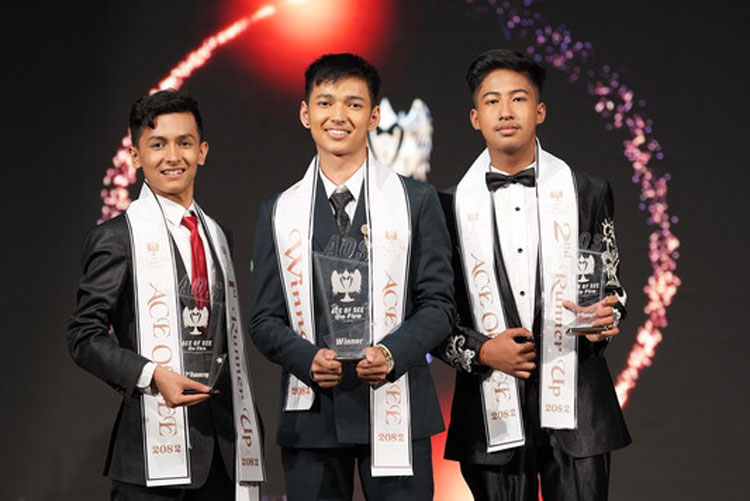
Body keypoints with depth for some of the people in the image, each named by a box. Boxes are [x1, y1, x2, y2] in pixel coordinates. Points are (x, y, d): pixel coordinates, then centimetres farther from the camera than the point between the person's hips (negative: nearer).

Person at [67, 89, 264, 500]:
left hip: (224, 436, 6)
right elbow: (84, 336, -7)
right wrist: (152, 375, -20)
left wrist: (247, 421, 15)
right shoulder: (115, 237, -2)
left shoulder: (217, 236, 18)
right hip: (156, 437, -6)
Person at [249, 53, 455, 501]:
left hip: (394, 410, -1)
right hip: (311, 413, 1)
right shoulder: (279, 212, 10)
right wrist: (307, 358, -11)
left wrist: (392, 353, -16)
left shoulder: (417, 200, 6)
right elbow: (265, 318, 9)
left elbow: (439, 303, 2)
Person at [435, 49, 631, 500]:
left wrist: (605, 320, -9)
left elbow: (611, 285, 13)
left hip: (574, 407, 0)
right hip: (494, 410, 0)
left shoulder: (587, 193, 7)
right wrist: (480, 351, -9)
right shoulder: (453, 204, 5)